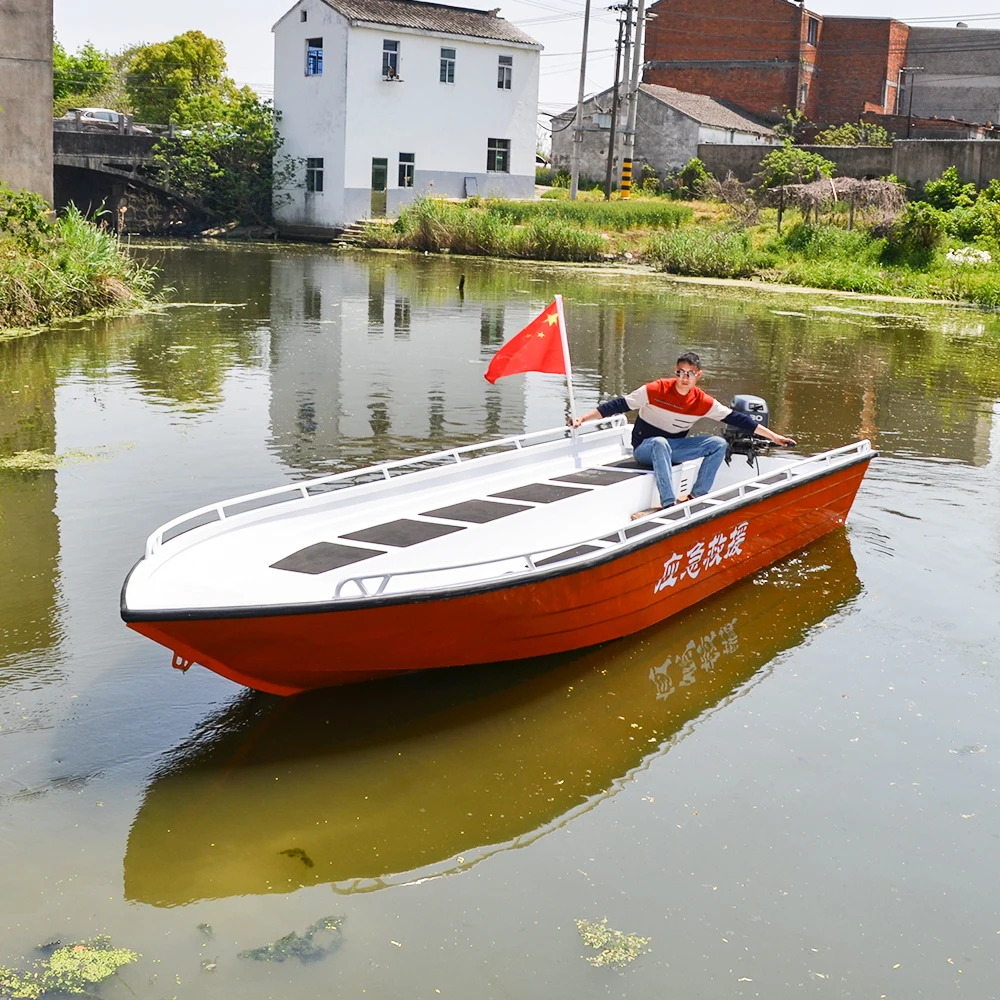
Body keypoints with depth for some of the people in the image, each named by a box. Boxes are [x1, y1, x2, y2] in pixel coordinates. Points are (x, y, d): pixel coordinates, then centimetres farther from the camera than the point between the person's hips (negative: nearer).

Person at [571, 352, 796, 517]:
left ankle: (696, 497, -12)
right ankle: (669, 504, -42)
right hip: (645, 448, -4)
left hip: (673, 448, 5)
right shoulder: (655, 390, -18)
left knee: (718, 444, -13)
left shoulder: (703, 402, -7)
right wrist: (583, 418, -21)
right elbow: (619, 405, -16)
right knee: (660, 442, -40)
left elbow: (736, 419, -3)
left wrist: (773, 436, -3)